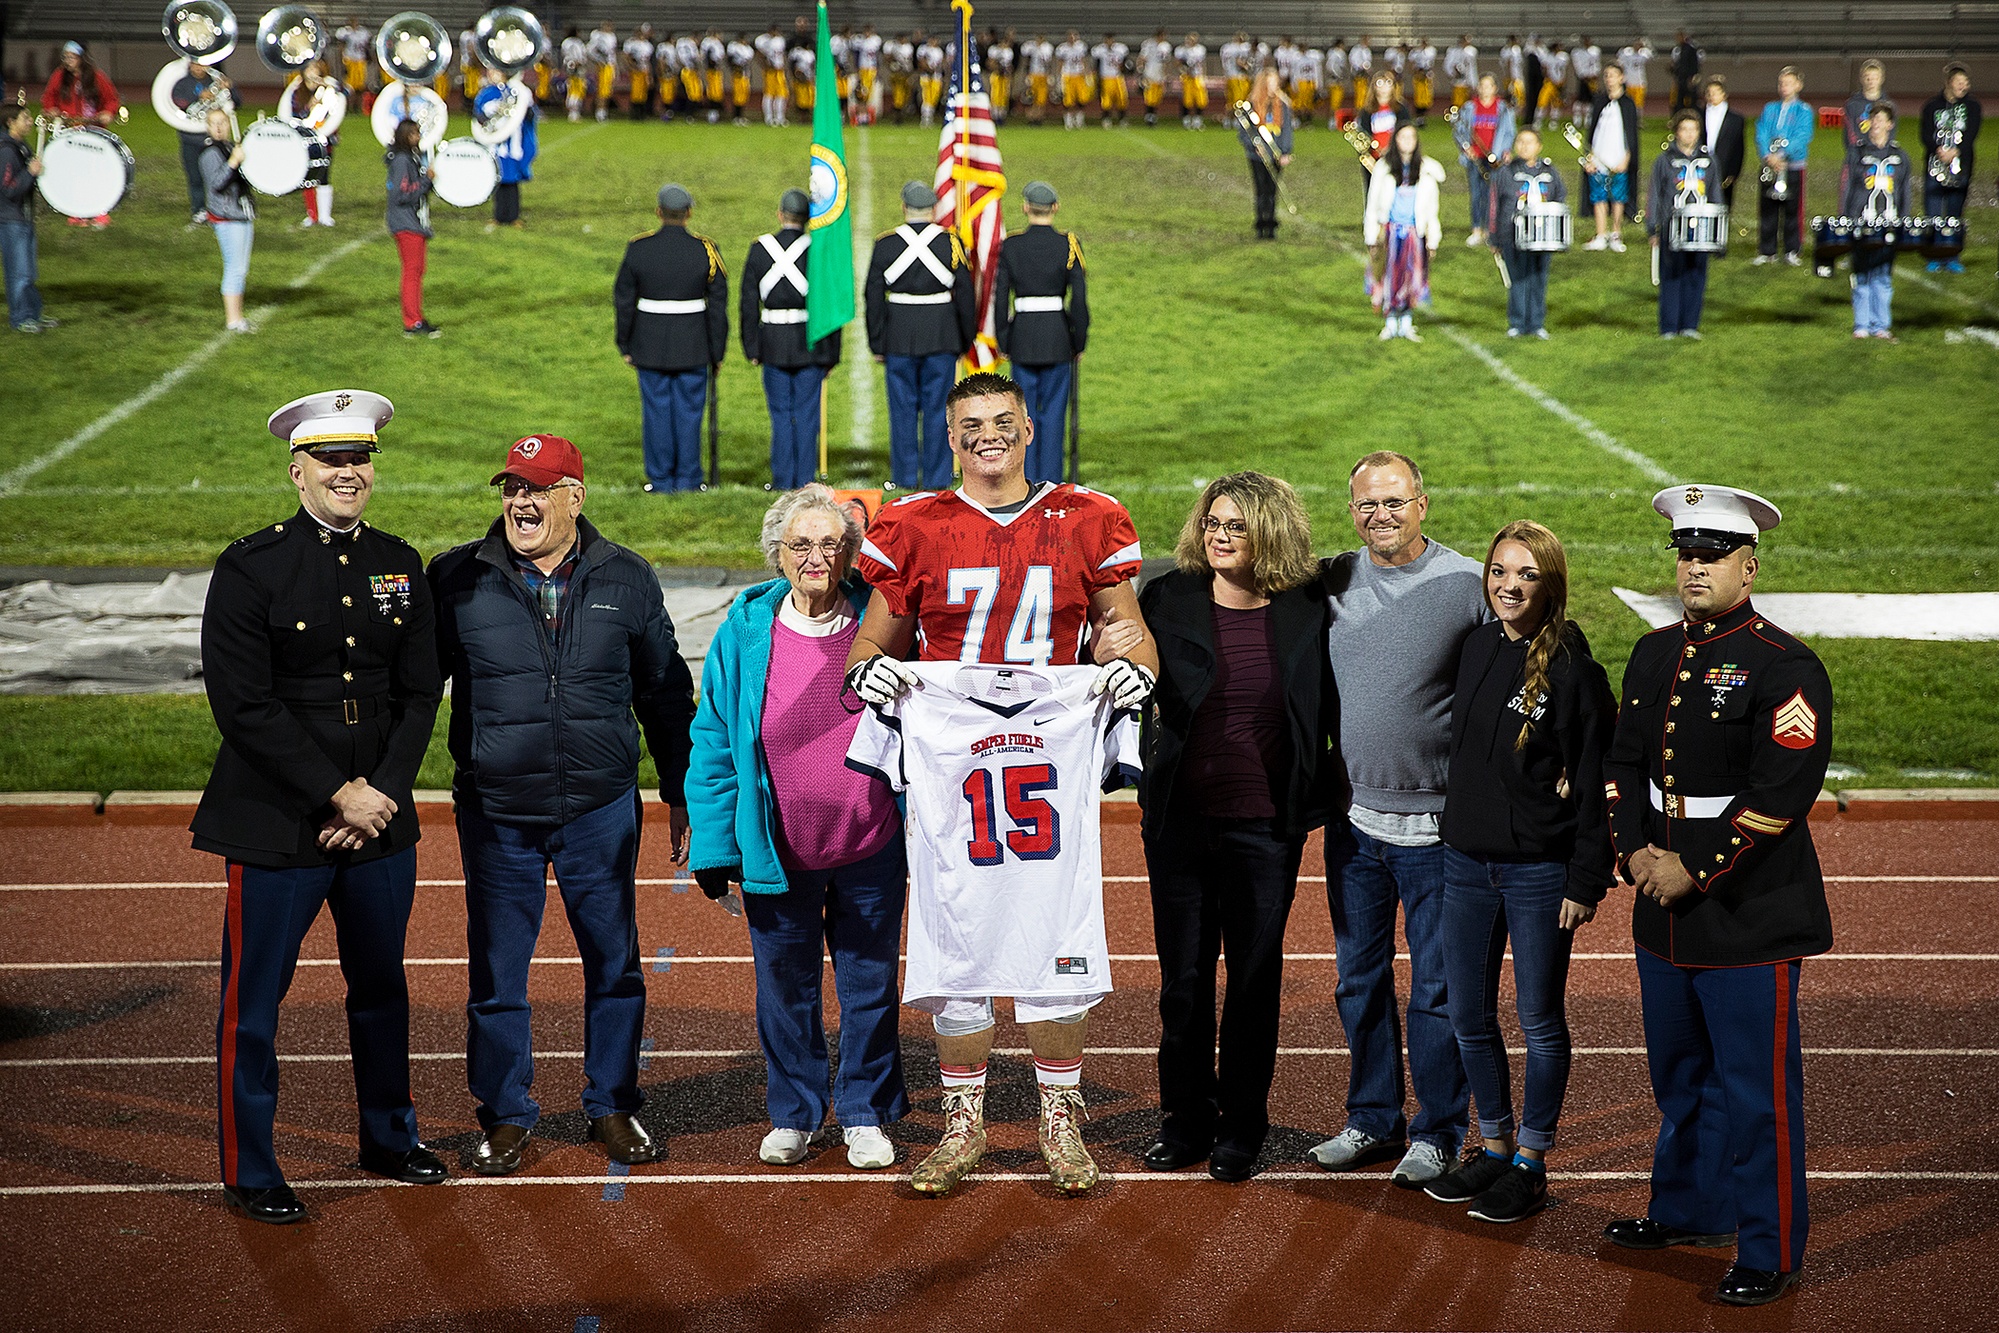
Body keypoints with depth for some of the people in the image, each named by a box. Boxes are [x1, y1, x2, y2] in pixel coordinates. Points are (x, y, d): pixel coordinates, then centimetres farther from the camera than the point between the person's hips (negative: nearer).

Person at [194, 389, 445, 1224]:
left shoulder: (399, 566, 6)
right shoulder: (250, 568, -10)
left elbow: (420, 694, 5)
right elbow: (244, 706, -14)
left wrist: (383, 794, -8)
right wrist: (341, 796, -16)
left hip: (382, 820, 5)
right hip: (276, 824, -5)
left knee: (381, 986, 18)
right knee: (254, 998, 3)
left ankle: (388, 1138, 36)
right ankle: (249, 1172, 16)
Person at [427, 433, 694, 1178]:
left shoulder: (626, 580, 3)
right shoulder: (458, 579, -1)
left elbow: (665, 693, 11)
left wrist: (680, 794, 11)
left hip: (602, 811, 1)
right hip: (496, 815, -1)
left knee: (614, 963, 8)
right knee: (497, 970, 5)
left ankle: (613, 1108, 23)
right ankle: (506, 1116, 20)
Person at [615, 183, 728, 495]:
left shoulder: (638, 248, -6)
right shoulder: (705, 250, -7)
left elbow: (624, 301, -1)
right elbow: (718, 306, -4)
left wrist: (625, 346, 9)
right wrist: (717, 353, 4)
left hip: (650, 347, 0)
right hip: (693, 350, 0)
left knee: (656, 412, 7)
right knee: (688, 412, 7)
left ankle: (660, 480, 11)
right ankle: (688, 479, 11)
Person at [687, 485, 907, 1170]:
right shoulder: (746, 629, -4)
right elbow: (712, 744, 1)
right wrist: (715, 847, -3)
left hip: (871, 850, 0)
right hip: (777, 854, 1)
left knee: (869, 985, 10)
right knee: (785, 989, 12)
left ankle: (866, 1114, 26)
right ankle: (793, 1115, 29)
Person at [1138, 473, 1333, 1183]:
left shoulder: (1305, 612, -1)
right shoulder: (1168, 600, -1)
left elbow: (1328, 709, 8)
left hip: (1266, 825, 0)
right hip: (1180, 818, 1)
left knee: (1254, 978, 8)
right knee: (1183, 976, 8)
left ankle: (1241, 1126, 21)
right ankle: (1185, 1118, 23)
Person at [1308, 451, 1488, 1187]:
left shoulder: (1468, 585, -9)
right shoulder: (1330, 582, 3)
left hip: (1436, 822, -4)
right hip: (1353, 817, 4)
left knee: (1437, 987, 2)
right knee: (1360, 977, 14)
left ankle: (1437, 1132, 15)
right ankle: (1373, 1120, 27)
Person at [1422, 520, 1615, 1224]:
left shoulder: (1571, 667, -13)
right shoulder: (1476, 649, 5)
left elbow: (1594, 783, -12)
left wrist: (1586, 882, -14)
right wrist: (1454, 829, 14)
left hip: (1540, 870, -6)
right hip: (1466, 862, 6)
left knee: (1541, 1020, 6)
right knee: (1469, 1017, 12)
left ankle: (1531, 1164, 17)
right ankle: (1494, 1147, 27)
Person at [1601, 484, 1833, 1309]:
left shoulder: (1785, 668, -13)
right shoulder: (1654, 655, 9)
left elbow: (1781, 793, -19)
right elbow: (1622, 761, 12)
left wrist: (1693, 869, -17)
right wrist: (1635, 852, -4)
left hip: (1750, 919, -7)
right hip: (1664, 912, 7)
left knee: (1756, 1088, -1)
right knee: (1679, 1075, 20)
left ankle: (1771, 1252, 9)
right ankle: (1690, 1210, 37)